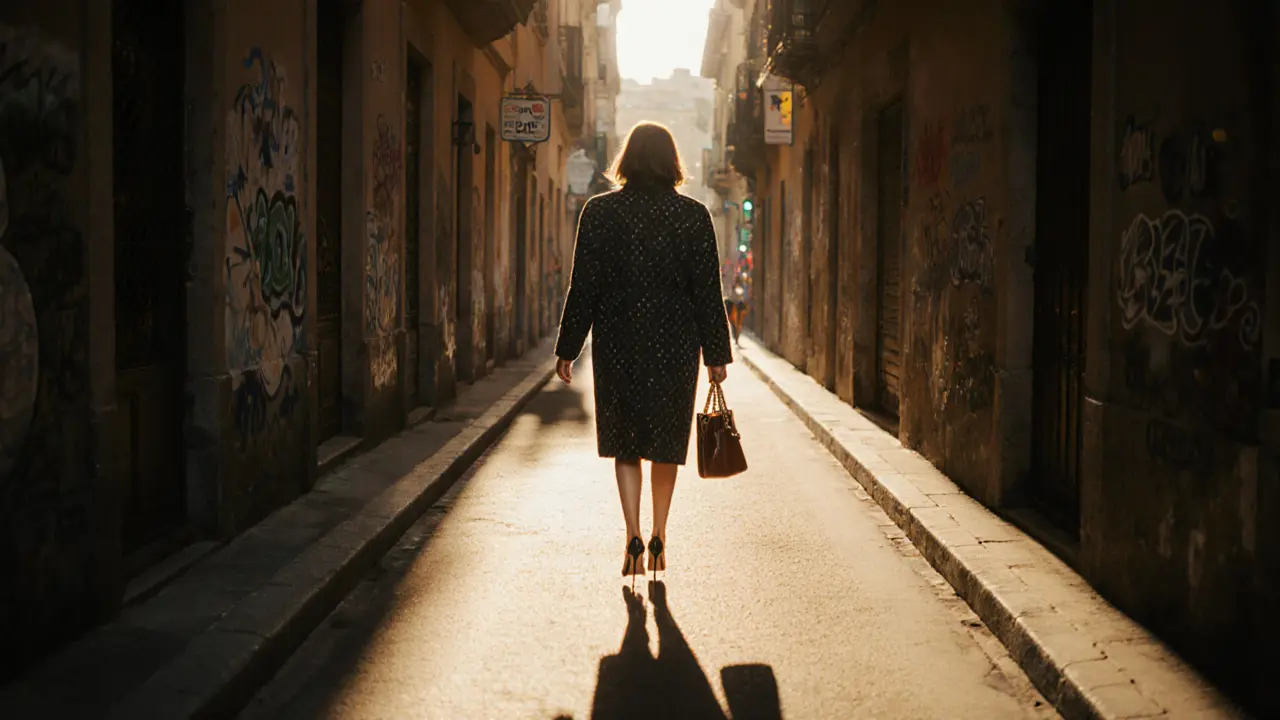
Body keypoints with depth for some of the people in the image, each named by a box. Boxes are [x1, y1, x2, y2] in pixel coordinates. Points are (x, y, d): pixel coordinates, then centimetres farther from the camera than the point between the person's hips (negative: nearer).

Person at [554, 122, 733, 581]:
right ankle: (658, 540, 20)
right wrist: (716, 354, 5)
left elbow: (583, 288, -3)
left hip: (617, 342, 0)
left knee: (625, 443, 9)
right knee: (666, 443, 14)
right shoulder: (693, 215, -3)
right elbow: (707, 291, -1)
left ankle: (634, 538, -5)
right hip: (675, 344, 1)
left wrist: (568, 350, 4)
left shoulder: (600, 211, -4)